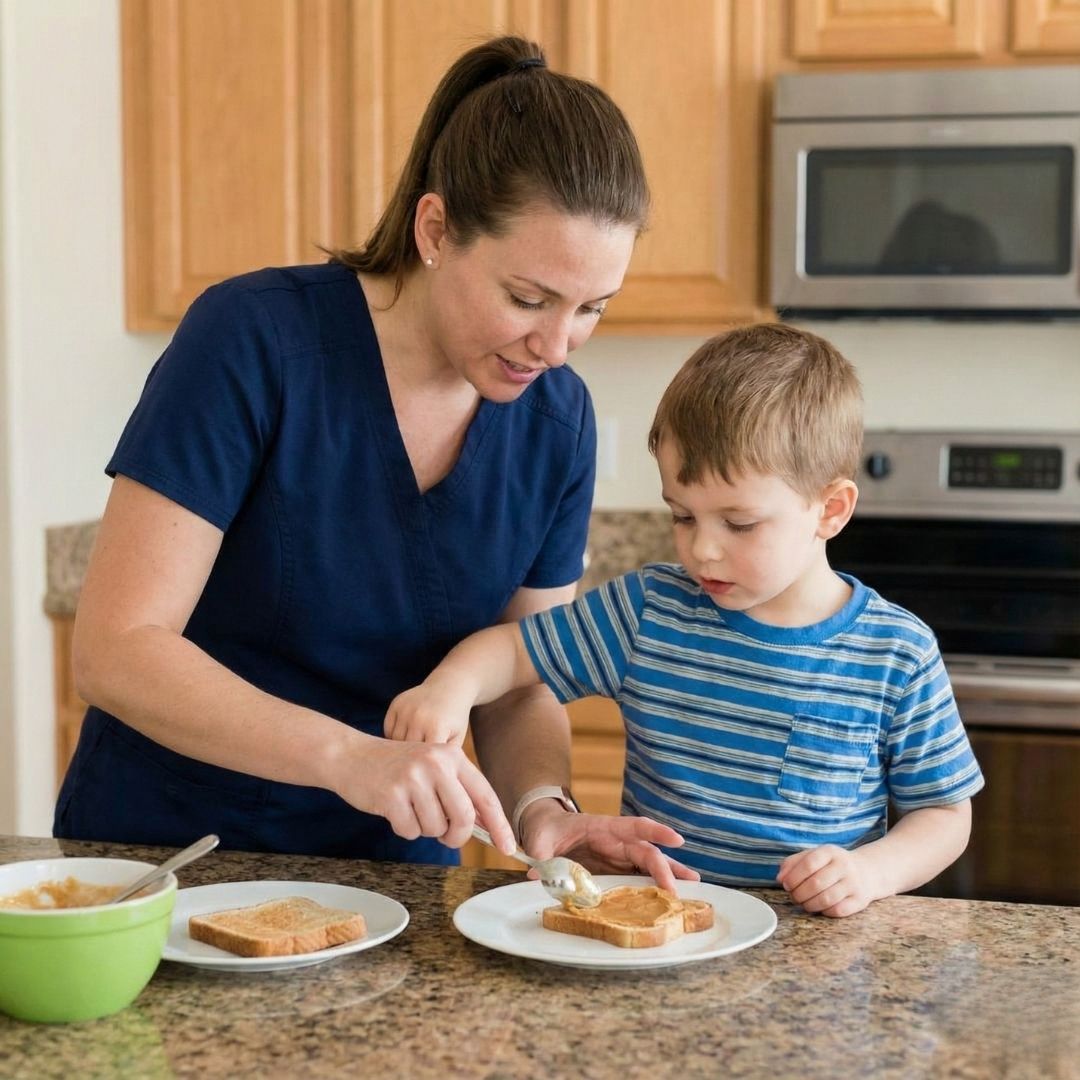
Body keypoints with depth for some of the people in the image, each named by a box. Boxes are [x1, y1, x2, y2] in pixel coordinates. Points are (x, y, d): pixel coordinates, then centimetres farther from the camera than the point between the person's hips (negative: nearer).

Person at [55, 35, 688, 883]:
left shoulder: (557, 420, -3)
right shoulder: (254, 341, -18)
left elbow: (521, 690, 3)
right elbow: (114, 652, -20)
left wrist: (543, 810, -17)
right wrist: (348, 756, -32)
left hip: (394, 873, 3)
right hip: (164, 850, -2)